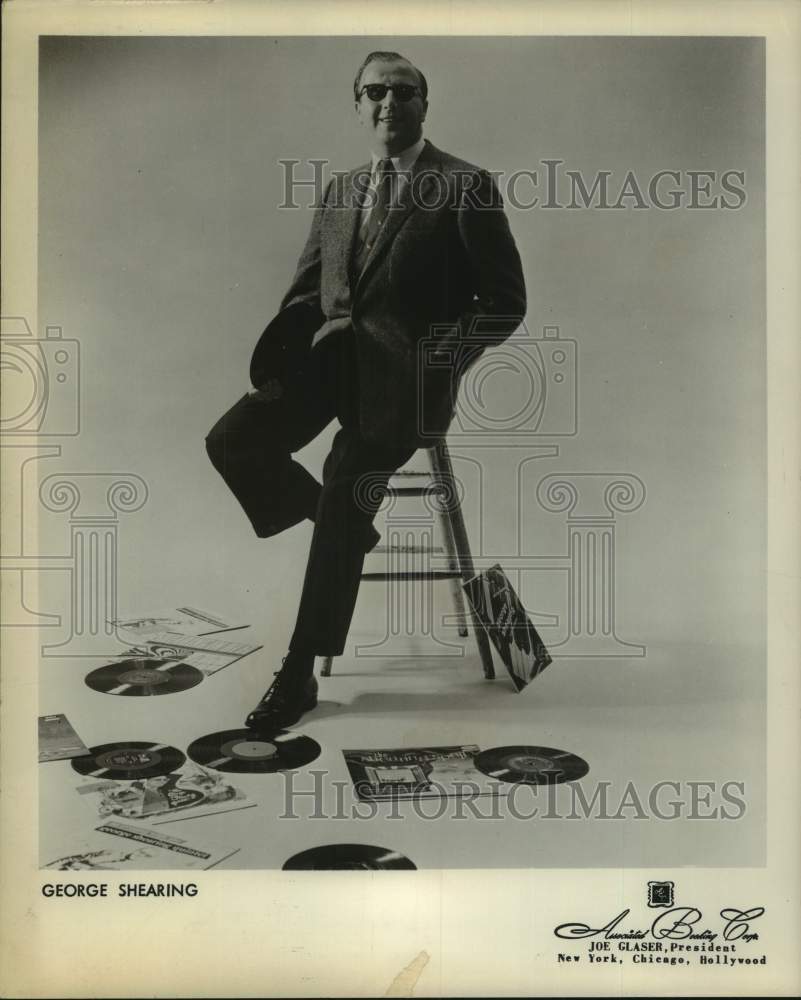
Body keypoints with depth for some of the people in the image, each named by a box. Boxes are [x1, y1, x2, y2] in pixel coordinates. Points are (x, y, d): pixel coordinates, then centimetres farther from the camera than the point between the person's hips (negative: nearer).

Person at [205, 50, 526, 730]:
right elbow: (307, 290, 22)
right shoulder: (338, 192, 20)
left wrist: (444, 358, -14)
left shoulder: (467, 187, 3)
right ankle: (346, 524, 10)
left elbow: (505, 300, 0)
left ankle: (301, 673, -11)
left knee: (347, 481, -24)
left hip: (405, 368, -5)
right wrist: (286, 346, 1)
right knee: (231, 442, -17)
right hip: (333, 355, 5)